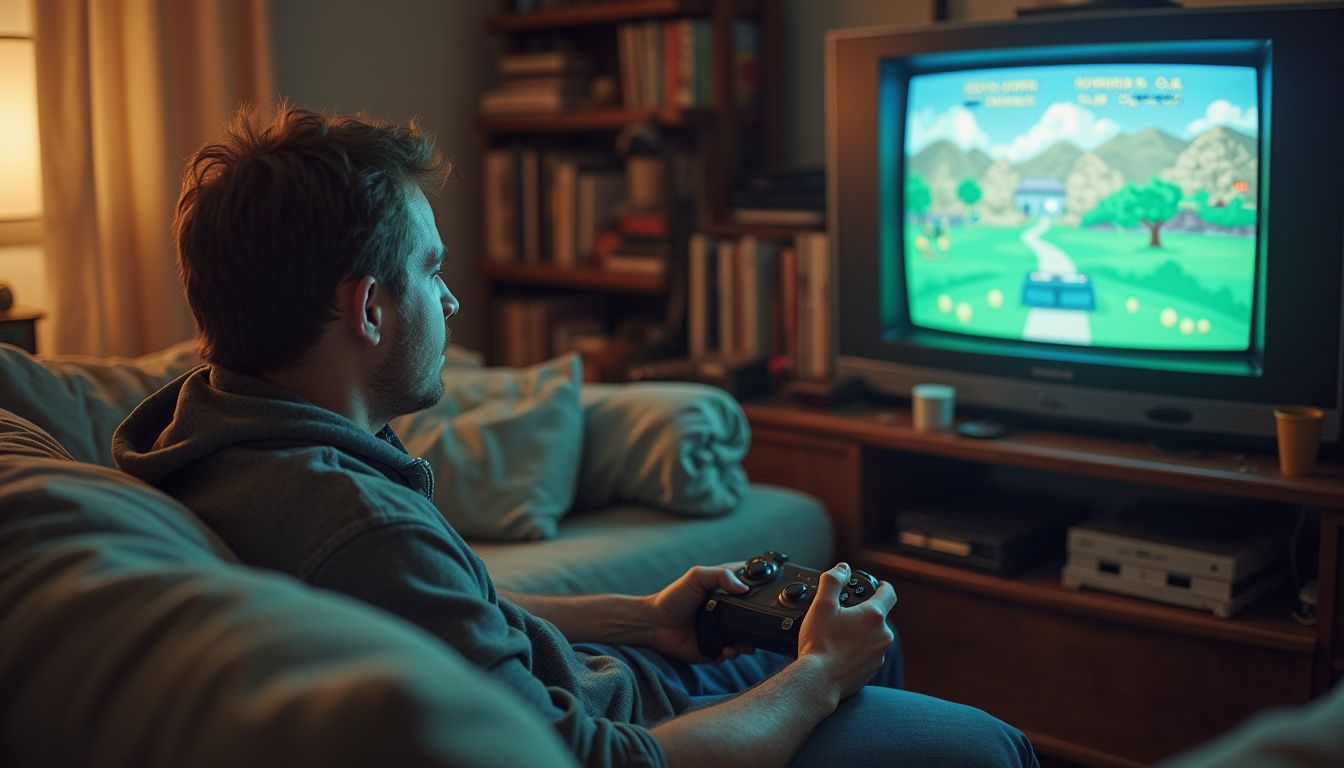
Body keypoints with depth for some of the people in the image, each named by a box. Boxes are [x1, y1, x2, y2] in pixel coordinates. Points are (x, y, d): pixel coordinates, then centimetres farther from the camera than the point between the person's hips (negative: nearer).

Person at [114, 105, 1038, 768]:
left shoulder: (229, 431, -3)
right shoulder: (359, 529, -36)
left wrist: (641, 615, 10)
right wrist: (818, 675, -14)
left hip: (591, 682, 10)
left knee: (867, 638, 24)